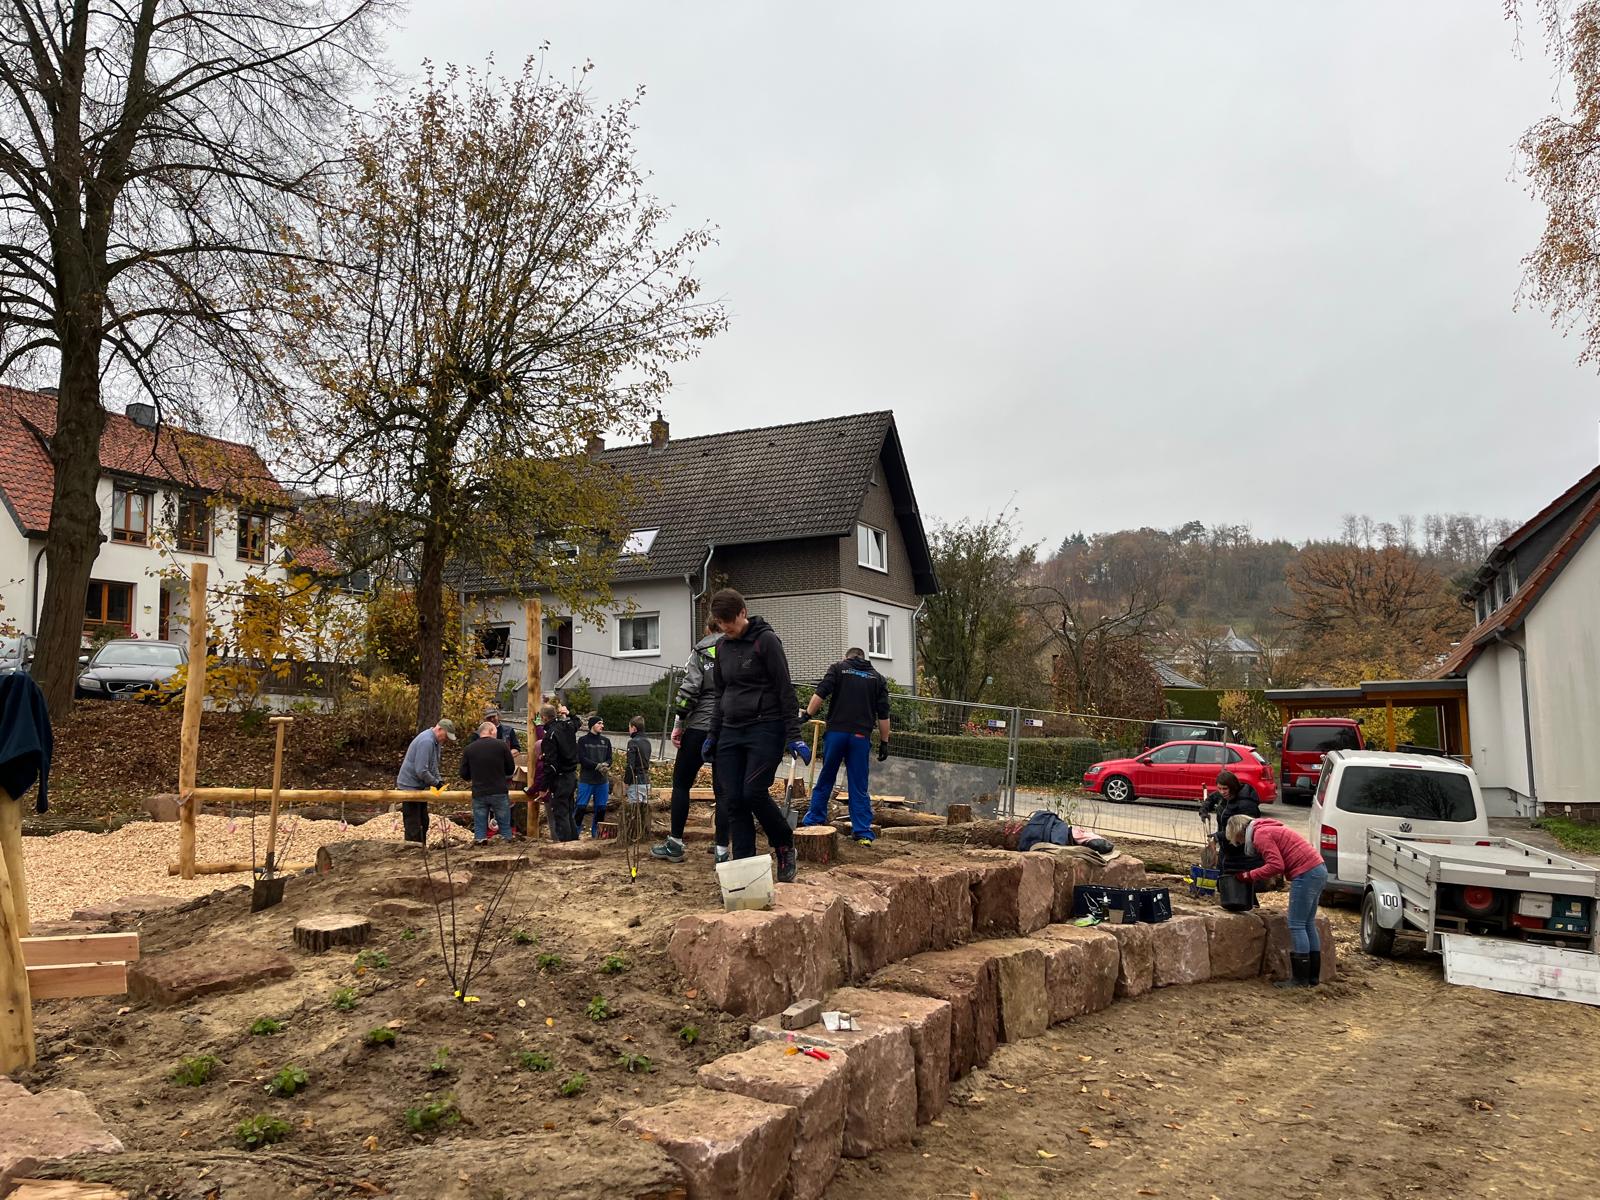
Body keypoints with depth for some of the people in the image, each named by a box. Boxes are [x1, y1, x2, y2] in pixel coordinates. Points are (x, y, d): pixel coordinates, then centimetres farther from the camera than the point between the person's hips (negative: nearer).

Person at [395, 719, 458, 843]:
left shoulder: (436, 741, 8)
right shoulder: (426, 741, -24)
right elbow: (421, 771, -28)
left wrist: (439, 780, 2)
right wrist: (436, 783, -17)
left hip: (419, 787, 10)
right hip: (409, 787, -10)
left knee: (423, 822, 16)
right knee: (413, 827, -7)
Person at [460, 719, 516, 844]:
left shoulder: (469, 749, 2)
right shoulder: (501, 745, -4)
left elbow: (464, 774, 5)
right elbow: (511, 768, 4)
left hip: (478, 793, 1)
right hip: (499, 792, -1)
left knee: (480, 825, 9)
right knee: (504, 824, 9)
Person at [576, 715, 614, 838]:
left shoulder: (606, 741, 12)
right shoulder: (583, 740, 0)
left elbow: (610, 759, 10)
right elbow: (581, 759, -9)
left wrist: (605, 765, -13)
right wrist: (597, 766, -19)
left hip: (602, 781, 4)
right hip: (586, 780, -4)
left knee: (601, 808, 6)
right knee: (581, 807, -5)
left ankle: (596, 832, 18)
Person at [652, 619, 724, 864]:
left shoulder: (701, 651, 1)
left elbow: (689, 689, -9)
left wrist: (678, 724, -3)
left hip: (700, 726, -3)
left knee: (681, 783, 10)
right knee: (723, 790, 6)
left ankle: (675, 845, 13)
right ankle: (722, 850, 4)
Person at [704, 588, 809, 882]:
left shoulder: (766, 640, -7)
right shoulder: (723, 647, 12)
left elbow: (785, 689, -9)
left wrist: (794, 736, -12)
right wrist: (713, 735, 18)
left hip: (765, 728, -6)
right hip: (731, 732, 6)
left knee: (754, 792, -15)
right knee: (735, 802, -1)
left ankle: (785, 848, 8)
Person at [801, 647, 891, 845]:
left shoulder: (838, 668, 9)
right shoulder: (877, 678, 15)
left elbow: (820, 694, -7)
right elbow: (883, 714, 9)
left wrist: (808, 714, 0)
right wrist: (884, 742, 12)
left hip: (836, 732, -1)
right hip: (861, 736, 1)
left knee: (825, 780, 12)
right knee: (859, 787, 5)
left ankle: (814, 821, 17)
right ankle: (863, 833, 3)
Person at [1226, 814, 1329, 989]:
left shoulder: (1260, 834, -9)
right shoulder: (1268, 829, 21)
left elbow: (1276, 865, -17)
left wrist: (1250, 875, -8)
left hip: (1306, 874, -10)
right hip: (1318, 870, 10)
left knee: (1296, 926, -4)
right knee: (1308, 924, 15)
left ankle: (1301, 979, -2)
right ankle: (1313, 977, 20)